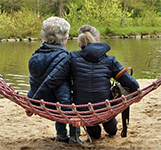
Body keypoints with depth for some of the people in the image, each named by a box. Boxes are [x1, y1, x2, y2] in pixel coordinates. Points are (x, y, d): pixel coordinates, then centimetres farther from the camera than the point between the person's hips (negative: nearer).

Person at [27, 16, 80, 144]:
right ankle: (74, 136, 16)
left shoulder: (37, 55, 2)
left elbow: (34, 82, 11)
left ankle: (61, 134, 36)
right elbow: (63, 88, -27)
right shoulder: (62, 58, -22)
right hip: (53, 106, -7)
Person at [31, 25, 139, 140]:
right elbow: (130, 82, 0)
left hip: (82, 113, 0)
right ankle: (111, 127, 54)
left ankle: (92, 130, 45)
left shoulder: (73, 58, -3)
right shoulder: (109, 60, -1)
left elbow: (52, 80, -6)